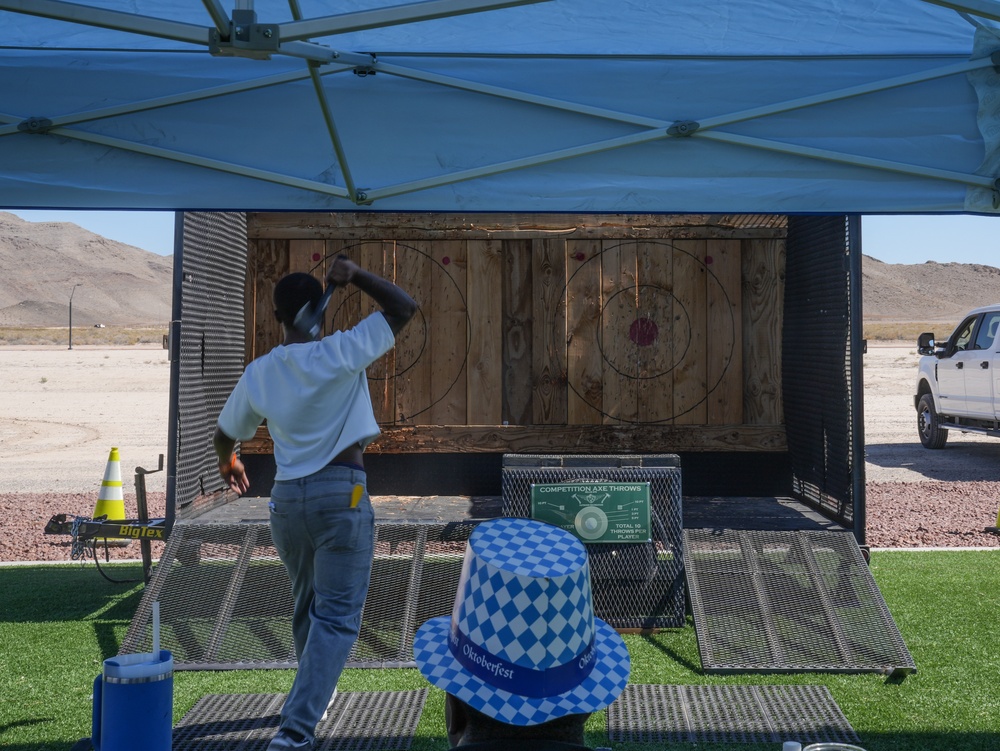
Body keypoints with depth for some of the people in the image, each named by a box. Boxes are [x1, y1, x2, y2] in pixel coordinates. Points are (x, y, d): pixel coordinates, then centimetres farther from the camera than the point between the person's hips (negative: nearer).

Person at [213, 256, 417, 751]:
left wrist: (227, 462, 39)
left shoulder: (259, 373, 3)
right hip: (342, 495, -5)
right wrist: (353, 275, -4)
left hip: (286, 500, 5)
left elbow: (224, 435, 18)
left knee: (307, 607, 24)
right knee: (336, 617, -4)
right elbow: (404, 308, -1)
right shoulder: (341, 353, -10)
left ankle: (314, 696, 42)